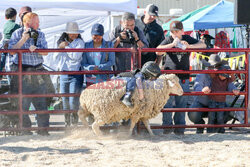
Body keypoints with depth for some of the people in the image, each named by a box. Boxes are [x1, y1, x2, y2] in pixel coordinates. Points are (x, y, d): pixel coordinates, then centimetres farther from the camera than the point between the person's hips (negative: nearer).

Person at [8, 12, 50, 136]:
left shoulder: (40, 34, 10)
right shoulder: (17, 34, -1)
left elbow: (45, 52, 4)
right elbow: (12, 51, -10)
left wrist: (36, 49, -15)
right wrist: (23, 39, -17)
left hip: (37, 71, 3)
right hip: (21, 71, -3)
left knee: (41, 102, 2)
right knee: (22, 102, -3)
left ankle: (43, 129, 8)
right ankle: (25, 129, 5)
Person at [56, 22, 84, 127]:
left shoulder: (79, 42, -2)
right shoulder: (62, 41, 14)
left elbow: (75, 56, -16)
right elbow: (56, 57, 22)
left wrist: (66, 46, -10)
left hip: (76, 73, -5)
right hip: (64, 74, 5)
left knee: (73, 101, -12)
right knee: (65, 100, 6)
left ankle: (74, 123, -6)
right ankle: (67, 123, 12)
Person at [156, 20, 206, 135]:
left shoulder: (187, 39, 8)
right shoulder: (168, 40, 2)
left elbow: (203, 45, 0)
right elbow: (158, 51, -12)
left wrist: (189, 46, -16)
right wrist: (172, 44, -18)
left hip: (183, 77, 2)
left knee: (182, 103, 3)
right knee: (168, 102, -7)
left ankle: (180, 126, 10)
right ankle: (167, 124, 2)